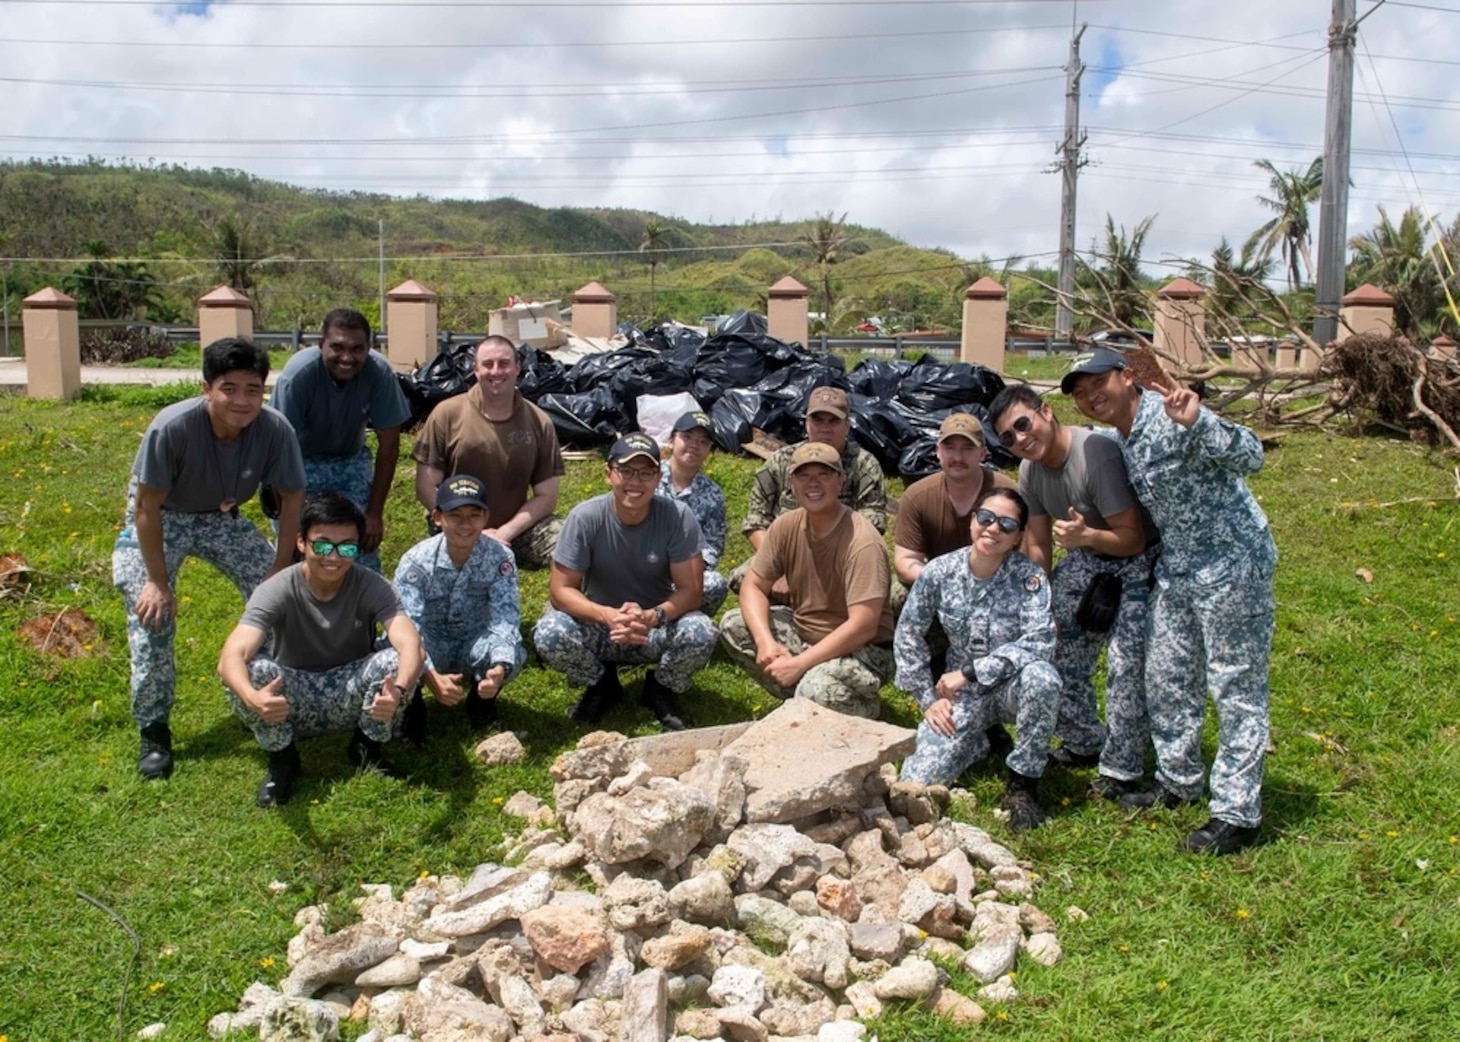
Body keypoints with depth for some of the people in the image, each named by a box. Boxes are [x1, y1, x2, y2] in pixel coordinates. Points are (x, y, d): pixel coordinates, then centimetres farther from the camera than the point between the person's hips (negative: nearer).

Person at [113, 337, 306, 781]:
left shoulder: (275, 430, -27)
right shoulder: (172, 428, -35)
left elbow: (292, 498, -12)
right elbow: (148, 507, -24)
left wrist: (282, 569, -11)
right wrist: (158, 581, -19)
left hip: (223, 519, 3)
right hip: (160, 520, -3)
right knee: (152, 616, -16)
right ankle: (154, 731, 1)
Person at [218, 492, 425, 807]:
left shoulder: (373, 587, -20)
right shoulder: (277, 591, -23)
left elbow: (410, 644, -36)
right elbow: (231, 657, -37)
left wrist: (398, 691, -59)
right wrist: (252, 698, -60)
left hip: (351, 699, 1)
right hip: (293, 706, -1)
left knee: (395, 662, -29)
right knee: (251, 671, -32)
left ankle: (367, 747, 0)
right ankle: (281, 759, -3)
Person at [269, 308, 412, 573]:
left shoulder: (380, 372, -23)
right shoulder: (299, 374, -30)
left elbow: (389, 444, -13)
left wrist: (375, 512, -11)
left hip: (351, 460, 2)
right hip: (301, 463, -2)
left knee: (365, 545, -7)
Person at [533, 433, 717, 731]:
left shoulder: (678, 517, -18)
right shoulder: (585, 517, -19)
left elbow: (689, 590, -18)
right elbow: (560, 589, -17)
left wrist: (652, 616, -39)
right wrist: (607, 615, -36)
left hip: (658, 627, 0)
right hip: (598, 623, 0)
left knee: (701, 633, -31)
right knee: (548, 634, -29)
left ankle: (661, 688, 5)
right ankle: (601, 684, 6)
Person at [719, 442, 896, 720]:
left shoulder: (862, 542, -26)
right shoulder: (786, 526, -7)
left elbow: (863, 627, -30)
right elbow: (753, 586, -3)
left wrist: (799, 664, -30)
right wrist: (766, 641, -22)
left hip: (863, 650, -6)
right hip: (803, 632, 7)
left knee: (817, 690, -35)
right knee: (733, 626, -8)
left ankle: (865, 709, 2)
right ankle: (801, 698, 2)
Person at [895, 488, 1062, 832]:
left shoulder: (1028, 576, -17)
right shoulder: (939, 571, -11)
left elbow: (1041, 641, -29)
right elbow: (908, 635, -1)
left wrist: (970, 671, -29)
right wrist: (928, 699, -6)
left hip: (1010, 686, -2)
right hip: (960, 692, 2)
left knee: (1041, 677, -38)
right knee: (917, 781, -15)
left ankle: (1022, 779, -14)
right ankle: (978, 742, 18)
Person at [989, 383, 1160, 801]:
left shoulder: (1097, 455, -30)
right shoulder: (1030, 471, -7)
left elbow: (1132, 539, -27)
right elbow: (1037, 546, 1)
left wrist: (1087, 536, -46)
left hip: (1138, 561, -7)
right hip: (1085, 559, 7)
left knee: (1126, 663, -15)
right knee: (1055, 651, 6)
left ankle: (1121, 770, 0)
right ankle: (1084, 743, 26)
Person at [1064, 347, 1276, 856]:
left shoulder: (1170, 415, -20)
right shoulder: (1117, 441, 9)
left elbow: (1250, 457, -31)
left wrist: (1197, 421, -43)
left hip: (1231, 562, -9)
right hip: (1176, 568, 9)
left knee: (1236, 689, -2)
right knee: (1167, 679, 17)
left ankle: (1237, 814, 6)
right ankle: (1178, 780, 34)